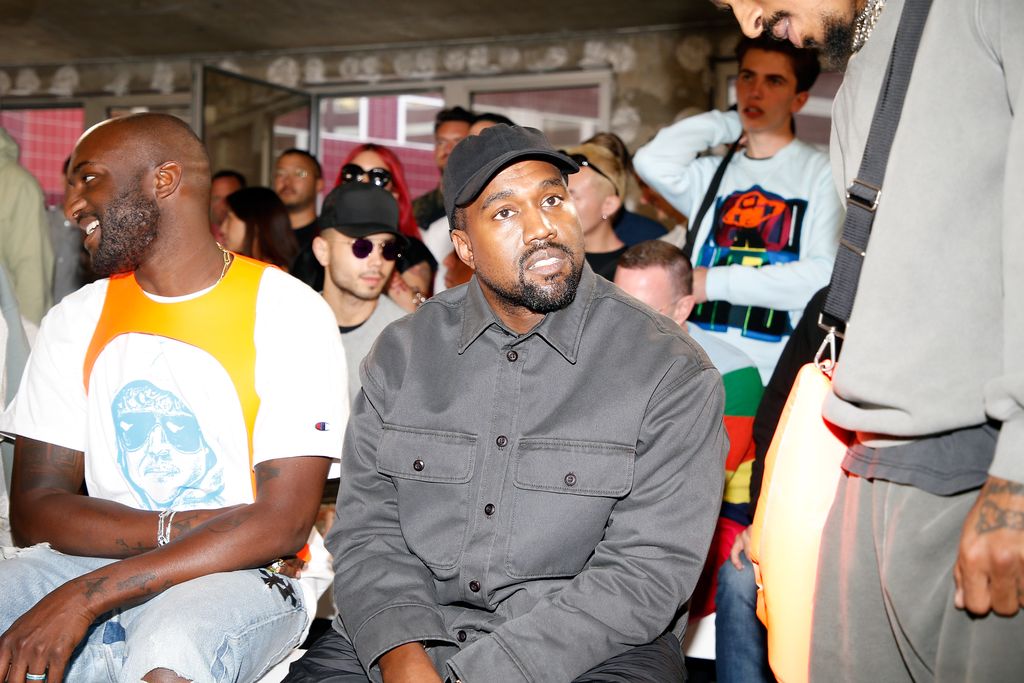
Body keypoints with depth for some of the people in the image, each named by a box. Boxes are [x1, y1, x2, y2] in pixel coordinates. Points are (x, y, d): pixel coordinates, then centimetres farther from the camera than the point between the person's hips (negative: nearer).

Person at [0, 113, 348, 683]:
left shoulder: (289, 314, -7)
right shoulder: (76, 321, 9)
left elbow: (284, 524, -15)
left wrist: (88, 594, -22)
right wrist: (175, 528, -17)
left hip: (238, 574, -4)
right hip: (99, 559, 5)